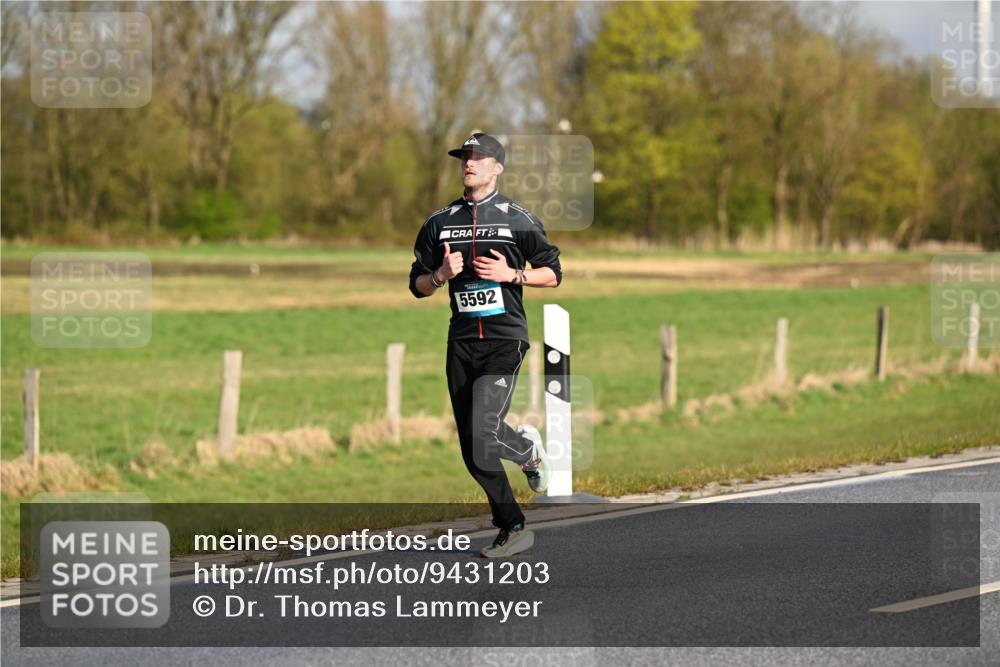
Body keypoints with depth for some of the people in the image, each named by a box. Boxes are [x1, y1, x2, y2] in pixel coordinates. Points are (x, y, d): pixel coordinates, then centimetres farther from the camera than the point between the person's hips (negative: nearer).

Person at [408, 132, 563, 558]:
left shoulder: (518, 219, 2)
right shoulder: (439, 223, 12)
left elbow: (553, 274, 5)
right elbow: (418, 286, 15)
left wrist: (511, 274, -10)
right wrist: (441, 274, -6)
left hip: (505, 338, -5)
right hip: (462, 342, 5)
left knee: (483, 430, -21)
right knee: (473, 453, 2)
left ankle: (529, 449, 13)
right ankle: (512, 530, 14)